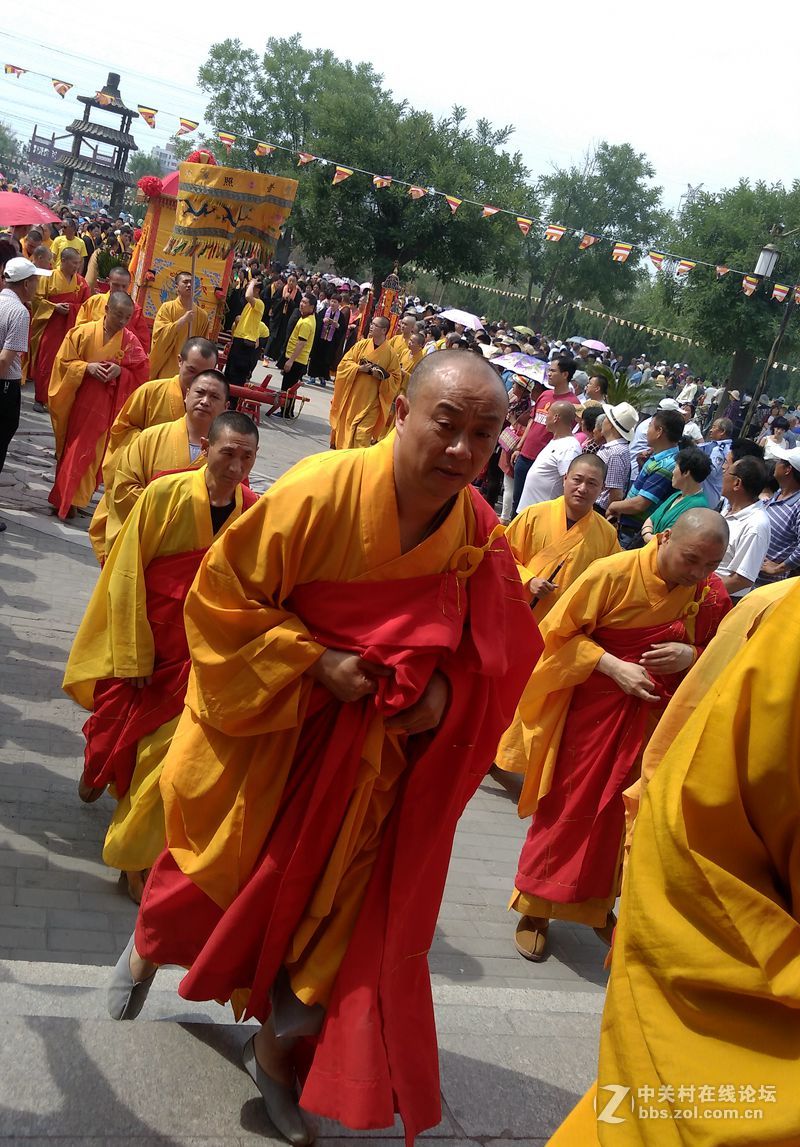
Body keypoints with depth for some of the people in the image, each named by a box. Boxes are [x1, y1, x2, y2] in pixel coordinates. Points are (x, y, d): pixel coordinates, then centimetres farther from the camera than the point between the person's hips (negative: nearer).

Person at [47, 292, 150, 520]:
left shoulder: (131, 341, -3)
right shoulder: (83, 332, -7)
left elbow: (142, 373, -1)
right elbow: (64, 361, -3)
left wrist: (121, 371, -19)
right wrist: (87, 367, -20)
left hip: (107, 406, 0)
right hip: (79, 400, 0)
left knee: (90, 452, 3)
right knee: (70, 447, 10)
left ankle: (72, 499, 13)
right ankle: (64, 496, 26)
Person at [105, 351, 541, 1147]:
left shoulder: (480, 534, -12)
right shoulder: (322, 490, -26)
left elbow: (488, 650, 3)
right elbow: (223, 593, -18)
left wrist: (445, 690, -17)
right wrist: (314, 661, -25)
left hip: (372, 751, 3)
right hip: (266, 729, -3)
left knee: (340, 906, 12)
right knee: (223, 867, 16)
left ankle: (276, 1051, 39)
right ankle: (144, 949, 53)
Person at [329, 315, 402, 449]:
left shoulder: (390, 354, -5)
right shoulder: (361, 344, 2)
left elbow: (395, 379, 0)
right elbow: (344, 362, 2)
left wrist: (382, 376, -18)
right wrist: (359, 368, -14)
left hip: (370, 401, -3)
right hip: (351, 396, 3)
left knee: (361, 436, -10)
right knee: (344, 429, 12)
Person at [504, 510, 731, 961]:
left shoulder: (712, 593, -5)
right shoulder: (614, 573, -17)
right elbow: (561, 633, -10)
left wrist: (691, 656, -14)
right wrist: (614, 666, -23)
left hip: (656, 718, 4)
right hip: (595, 710, -3)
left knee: (623, 814, 13)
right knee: (567, 807, 6)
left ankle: (598, 906, 32)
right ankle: (535, 908, 21)